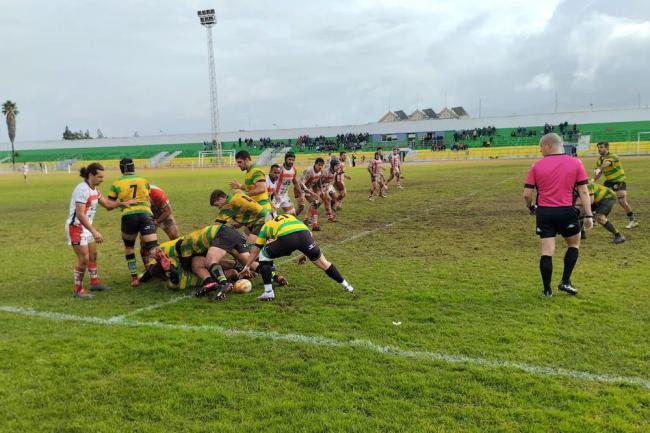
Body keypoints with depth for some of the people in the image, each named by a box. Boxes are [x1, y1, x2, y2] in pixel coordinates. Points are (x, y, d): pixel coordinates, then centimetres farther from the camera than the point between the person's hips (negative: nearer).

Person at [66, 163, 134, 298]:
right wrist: (94, 232, -32)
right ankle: (78, 290, 6)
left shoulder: (94, 189, 5)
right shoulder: (82, 189, -24)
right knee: (84, 258, -6)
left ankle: (94, 282, 32)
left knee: (93, 255, 17)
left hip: (86, 226, 9)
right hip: (76, 227, -9)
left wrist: (122, 204, -3)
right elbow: (80, 215, -29)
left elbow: (107, 203, 13)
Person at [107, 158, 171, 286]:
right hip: (146, 214, 1)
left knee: (129, 247, 22)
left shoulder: (116, 184, 9)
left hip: (128, 216, -1)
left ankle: (134, 277, 18)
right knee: (152, 248, -7)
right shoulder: (144, 181, 17)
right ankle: (161, 256, -42)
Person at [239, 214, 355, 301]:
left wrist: (247, 266, 47)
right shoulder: (290, 217, 43)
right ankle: (346, 285, 31)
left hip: (286, 237, -3)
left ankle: (268, 292, 17)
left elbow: (255, 250, 37)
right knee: (321, 261, 23)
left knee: (263, 256, 21)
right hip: (304, 232, 3)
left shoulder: (266, 226, 35)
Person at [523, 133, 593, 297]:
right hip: (566, 211, 0)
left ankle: (547, 290, 9)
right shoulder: (576, 163, 0)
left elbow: (527, 194, -3)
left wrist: (531, 207, 17)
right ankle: (565, 282, 18)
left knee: (547, 251, 4)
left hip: (544, 212, 0)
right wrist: (588, 215, -1)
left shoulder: (537, 166, -1)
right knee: (574, 244, 22)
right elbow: (583, 192, -3)